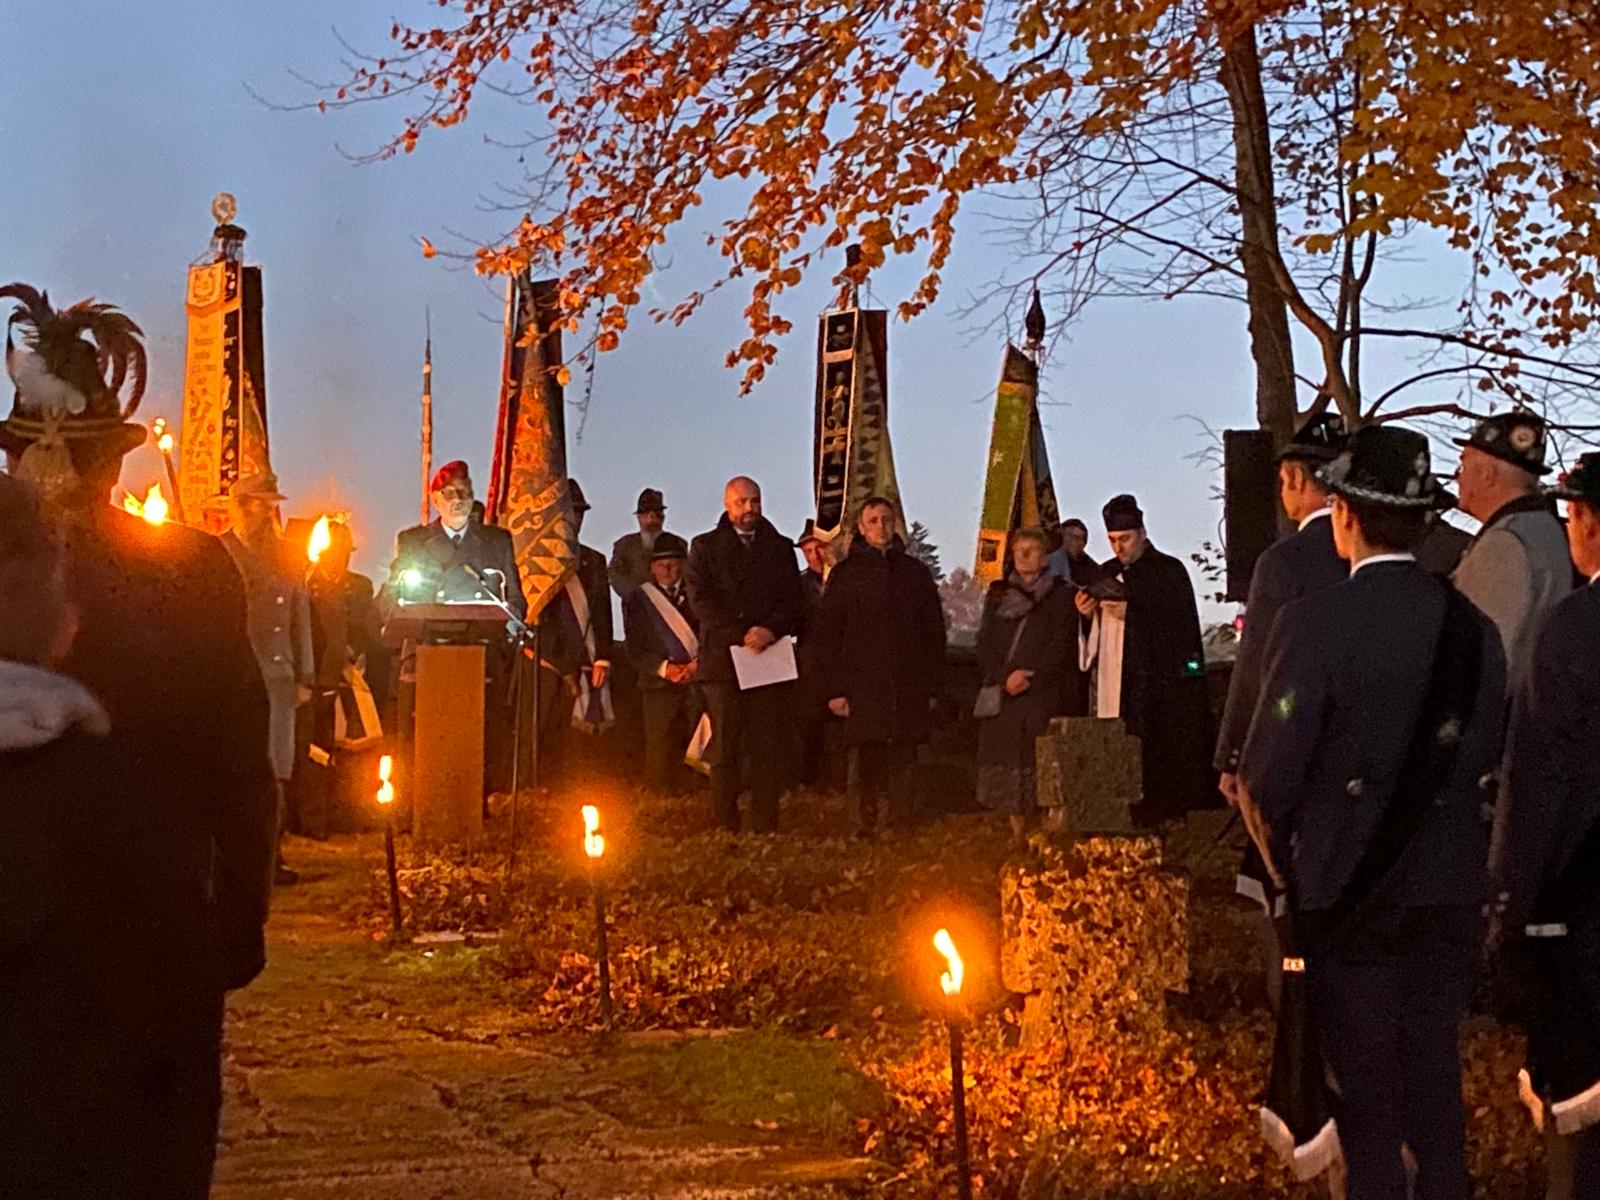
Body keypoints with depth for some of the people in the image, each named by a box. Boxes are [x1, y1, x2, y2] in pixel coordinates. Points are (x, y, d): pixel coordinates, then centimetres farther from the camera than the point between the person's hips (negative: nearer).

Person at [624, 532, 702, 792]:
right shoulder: (639, 599, 12)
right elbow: (635, 648, 7)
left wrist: (697, 664, -8)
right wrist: (664, 668, -9)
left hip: (696, 680, 0)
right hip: (659, 684, 0)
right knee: (660, 748, -7)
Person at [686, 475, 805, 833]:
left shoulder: (780, 548, 16)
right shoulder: (705, 547, 10)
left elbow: (794, 600, 7)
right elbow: (701, 600, -2)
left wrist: (771, 630, -12)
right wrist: (741, 635, -12)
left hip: (770, 654, 1)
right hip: (723, 657, -1)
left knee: (767, 746, -3)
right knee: (725, 746, -3)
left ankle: (766, 828, -2)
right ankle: (725, 827, -1)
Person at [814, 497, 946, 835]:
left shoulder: (915, 573, 14)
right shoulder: (846, 574, 7)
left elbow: (934, 631, 14)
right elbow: (827, 635, 4)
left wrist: (933, 684, 6)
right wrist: (834, 689, -4)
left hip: (908, 690, 2)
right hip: (863, 690, -2)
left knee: (900, 766, 1)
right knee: (864, 765, -5)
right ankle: (863, 829, -2)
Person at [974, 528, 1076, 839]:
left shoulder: (1061, 595, 5)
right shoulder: (998, 594, 17)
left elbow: (1061, 647, -3)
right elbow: (986, 642, 10)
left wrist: (1027, 677, -12)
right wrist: (1004, 677, -7)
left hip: (1042, 693, -4)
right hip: (1001, 694, 4)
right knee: (1008, 763, 0)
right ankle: (1017, 837, 4)